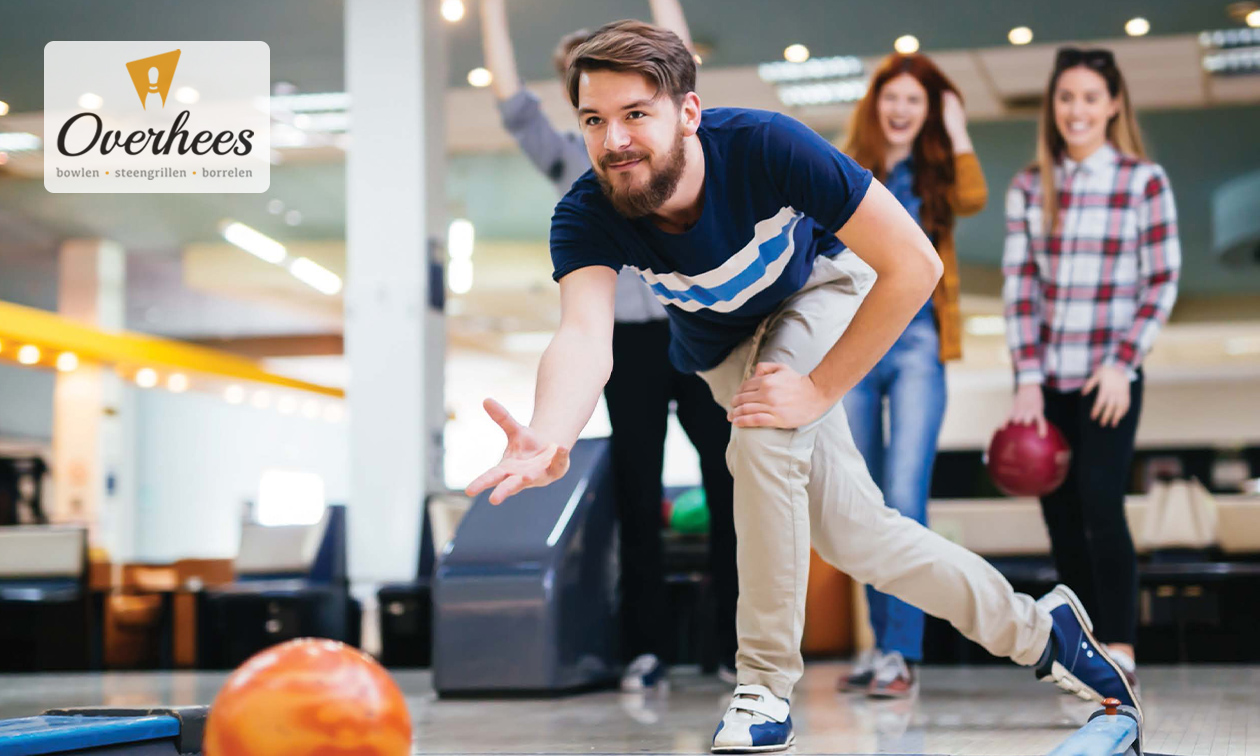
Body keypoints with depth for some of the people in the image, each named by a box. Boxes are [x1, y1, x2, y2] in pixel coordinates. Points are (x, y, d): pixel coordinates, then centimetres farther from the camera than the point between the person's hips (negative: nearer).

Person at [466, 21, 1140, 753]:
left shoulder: (765, 146, -38)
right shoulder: (585, 216, -30)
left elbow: (914, 265, -35)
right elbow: (586, 335, -47)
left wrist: (817, 391, -35)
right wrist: (548, 438, -69)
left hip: (821, 287, -3)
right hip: (724, 347, 3)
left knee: (763, 438, -32)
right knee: (854, 535, -2)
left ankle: (767, 687, -16)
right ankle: (1037, 630, 21)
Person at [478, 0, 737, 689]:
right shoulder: (567, 156, 13)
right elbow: (511, 103, 4)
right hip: (629, 341, 0)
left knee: (729, 490, -1)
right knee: (639, 500, 1)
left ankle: (738, 646, 6)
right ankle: (646, 651, 6)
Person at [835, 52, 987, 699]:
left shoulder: (936, 173, 8)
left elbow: (972, 201, -14)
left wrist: (959, 135, -4)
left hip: (915, 347, -2)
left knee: (904, 497, -13)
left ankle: (902, 652, -12)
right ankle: (881, 640, 18)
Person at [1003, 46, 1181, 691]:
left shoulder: (1144, 180, 0)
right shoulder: (1029, 187, 7)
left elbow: (1163, 281, -1)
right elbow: (1019, 284, 3)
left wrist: (1122, 362, -10)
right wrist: (1027, 378, -5)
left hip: (1108, 377, -3)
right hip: (1046, 378, 3)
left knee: (1101, 506, -12)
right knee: (1060, 516, 4)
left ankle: (1120, 647, -4)